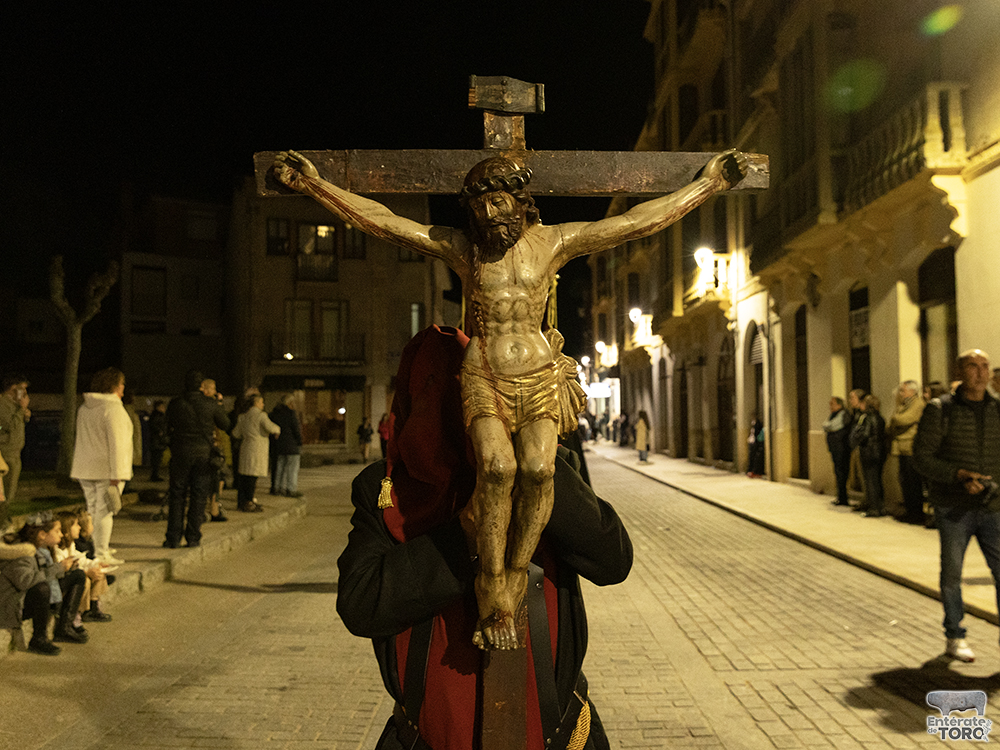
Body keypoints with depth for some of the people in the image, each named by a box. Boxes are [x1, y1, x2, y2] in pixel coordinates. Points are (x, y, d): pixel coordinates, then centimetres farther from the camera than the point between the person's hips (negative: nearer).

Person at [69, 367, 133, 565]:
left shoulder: (84, 408, 13)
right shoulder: (113, 408, -13)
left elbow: (81, 440, 19)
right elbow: (116, 443, -18)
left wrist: (77, 466, 25)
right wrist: (117, 475, -19)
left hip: (85, 469, 8)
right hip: (106, 469, -8)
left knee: (92, 510, 14)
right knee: (104, 511, -3)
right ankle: (102, 555, 0)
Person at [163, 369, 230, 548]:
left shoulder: (175, 403, -5)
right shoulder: (211, 404, -7)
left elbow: (169, 425, 10)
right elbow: (225, 424, 6)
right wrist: (218, 404, 18)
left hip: (180, 453, 0)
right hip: (203, 453, 0)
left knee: (177, 495, 8)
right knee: (199, 496, 7)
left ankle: (173, 538, 8)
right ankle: (193, 537, 7)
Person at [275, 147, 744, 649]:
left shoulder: (553, 241, 7)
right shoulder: (460, 246, 6)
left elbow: (643, 220, 11)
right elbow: (378, 219, 3)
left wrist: (707, 184, 14)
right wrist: (314, 184, -1)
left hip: (540, 379, 1)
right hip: (483, 379, -1)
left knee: (538, 468, -25)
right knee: (497, 466, -27)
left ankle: (515, 579, -7)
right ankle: (493, 591, -13)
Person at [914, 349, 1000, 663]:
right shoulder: (940, 410, -5)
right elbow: (922, 457, -7)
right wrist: (960, 475, -19)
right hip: (953, 508, -3)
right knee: (952, 574, 8)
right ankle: (954, 638, 24)